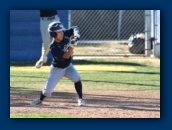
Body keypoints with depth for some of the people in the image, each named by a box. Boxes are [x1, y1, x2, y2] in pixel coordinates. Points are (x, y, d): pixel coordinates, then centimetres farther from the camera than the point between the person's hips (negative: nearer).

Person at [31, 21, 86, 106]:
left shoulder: (64, 35, -15)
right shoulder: (53, 47, -30)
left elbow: (74, 28, -7)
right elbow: (66, 56, -35)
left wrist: (76, 34, -28)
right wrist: (72, 46, -47)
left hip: (68, 66, 4)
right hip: (57, 69, -4)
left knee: (77, 78, -26)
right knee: (47, 91, -3)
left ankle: (80, 99, -11)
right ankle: (40, 99, 31)